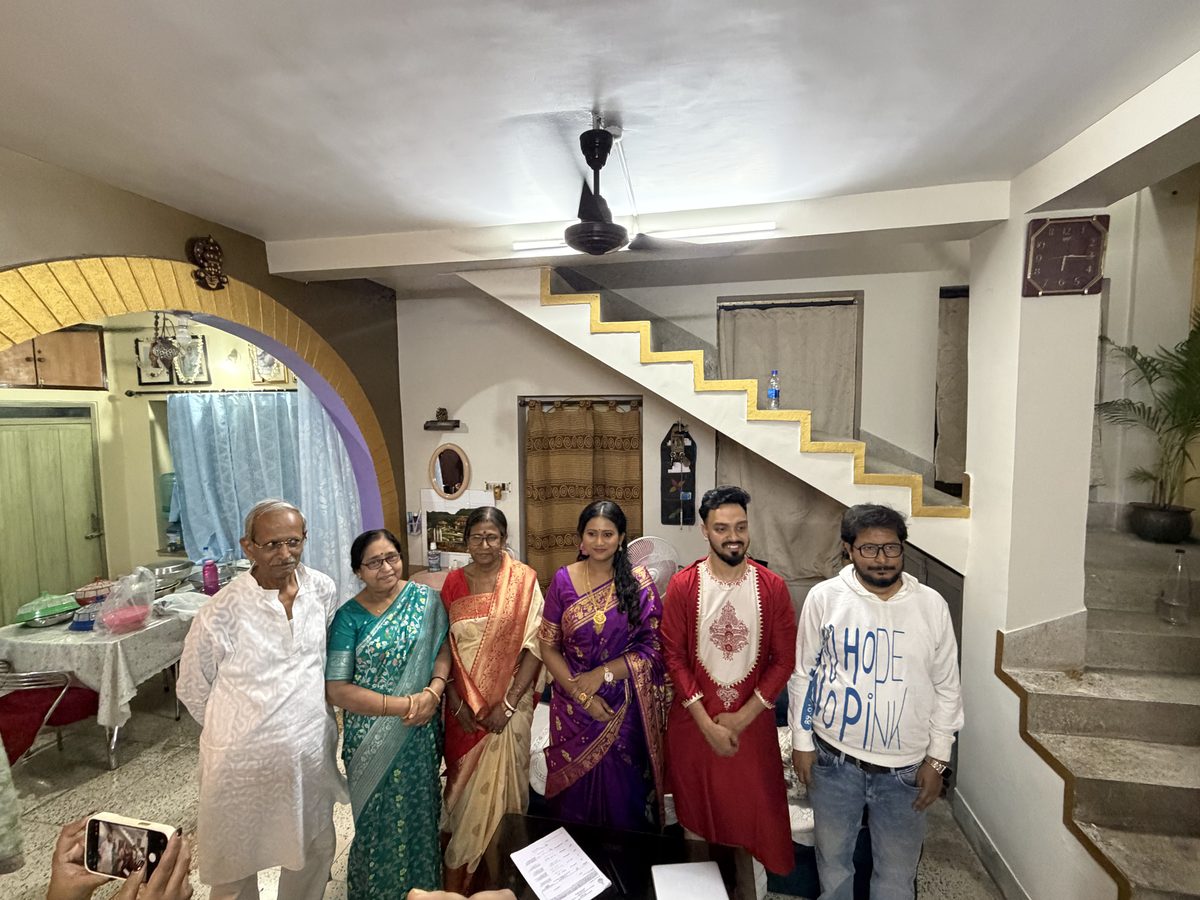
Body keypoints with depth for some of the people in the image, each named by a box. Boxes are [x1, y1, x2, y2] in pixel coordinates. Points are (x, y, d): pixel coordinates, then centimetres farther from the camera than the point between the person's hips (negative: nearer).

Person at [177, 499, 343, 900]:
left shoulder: (323, 590, -8)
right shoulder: (222, 611, -20)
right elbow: (193, 690, -4)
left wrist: (304, 720, 12)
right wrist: (236, 728, 4)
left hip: (312, 748, 4)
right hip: (244, 758, -3)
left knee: (316, 849, 22)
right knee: (235, 859, 20)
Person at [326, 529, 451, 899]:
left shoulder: (425, 598, -7)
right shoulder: (348, 617, -13)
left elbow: (443, 648, -3)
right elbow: (336, 689, -16)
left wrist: (433, 692, -21)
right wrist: (403, 705, -21)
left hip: (420, 732, 2)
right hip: (373, 737, -2)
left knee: (419, 810, 20)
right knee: (381, 816, 16)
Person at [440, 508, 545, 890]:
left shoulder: (523, 580, -11)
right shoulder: (454, 582, -2)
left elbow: (535, 646, -12)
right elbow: (444, 647, 1)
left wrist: (508, 703, -15)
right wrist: (457, 702, -7)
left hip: (508, 702, -2)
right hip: (464, 704, 2)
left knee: (499, 781, 10)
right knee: (466, 780, 16)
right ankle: (458, 874, 40)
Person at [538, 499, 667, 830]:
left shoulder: (639, 582, -8)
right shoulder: (563, 580, -5)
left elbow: (653, 648, -9)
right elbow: (548, 646, -3)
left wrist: (603, 673, -16)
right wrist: (579, 693, -12)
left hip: (626, 707, -1)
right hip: (573, 706, 1)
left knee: (624, 790, 13)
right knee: (576, 791, 16)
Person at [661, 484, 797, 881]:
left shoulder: (773, 587, -9)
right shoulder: (682, 586, -12)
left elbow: (784, 659, -6)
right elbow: (674, 657, -9)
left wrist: (742, 717, -11)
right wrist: (707, 723, -13)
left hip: (752, 722, 1)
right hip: (694, 722, 0)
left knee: (753, 812, 15)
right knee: (696, 813, 18)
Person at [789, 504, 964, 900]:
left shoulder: (931, 604, -8)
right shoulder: (825, 598, -12)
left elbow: (947, 689, 1)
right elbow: (803, 674, -3)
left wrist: (937, 759, 2)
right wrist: (802, 741, -1)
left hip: (905, 766, 1)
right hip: (834, 758, 0)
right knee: (832, 856, 20)